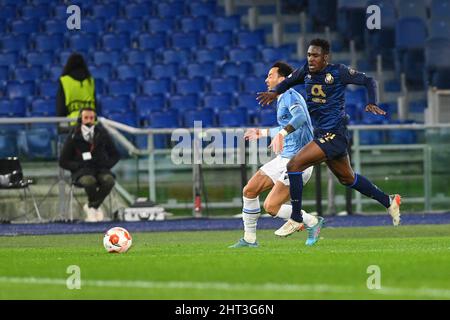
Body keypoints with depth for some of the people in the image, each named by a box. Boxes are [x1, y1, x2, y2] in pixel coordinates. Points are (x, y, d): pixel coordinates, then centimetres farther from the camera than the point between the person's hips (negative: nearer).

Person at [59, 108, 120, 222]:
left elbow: (115, 155, 17)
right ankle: (96, 208, -11)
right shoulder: (73, 137, 0)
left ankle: (91, 206, -11)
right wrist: (79, 166, -10)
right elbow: (63, 162, 4)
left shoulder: (102, 134, 6)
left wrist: (107, 164, -2)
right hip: (81, 171, -3)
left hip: (101, 169, 3)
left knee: (109, 180, -33)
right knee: (89, 181, -39)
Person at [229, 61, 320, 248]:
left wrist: (282, 133, -48)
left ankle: (313, 222, -3)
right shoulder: (283, 99, 18)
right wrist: (263, 133, 41)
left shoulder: (289, 96, -13)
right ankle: (249, 239, 17)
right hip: (284, 158, 10)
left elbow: (300, 117, -34)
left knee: (271, 207, -15)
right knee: (249, 191, 9)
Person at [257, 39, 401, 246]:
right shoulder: (306, 71, 6)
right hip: (321, 134, 8)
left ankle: (296, 219, -11)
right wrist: (275, 92, 1)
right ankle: (389, 202, 38)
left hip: (334, 134, -8)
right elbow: (289, 81, 21)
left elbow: (368, 81, -3)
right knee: (347, 178, 21)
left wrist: (371, 103, -18)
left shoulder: (338, 72, -11)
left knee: (294, 165, -18)